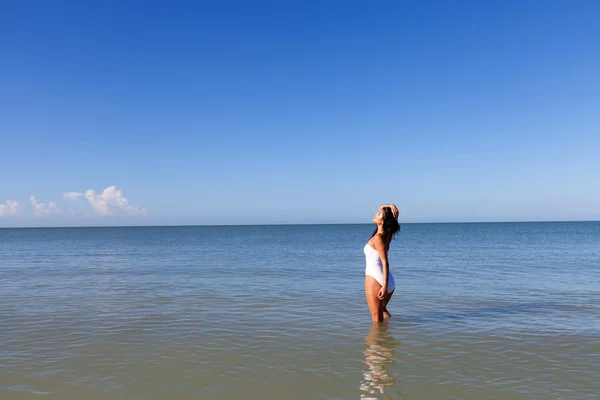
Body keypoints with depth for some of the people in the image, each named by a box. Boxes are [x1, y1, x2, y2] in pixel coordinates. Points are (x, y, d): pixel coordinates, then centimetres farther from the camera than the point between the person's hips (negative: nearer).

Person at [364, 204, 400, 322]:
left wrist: (384, 285, -25)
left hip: (375, 279, -9)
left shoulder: (378, 238, -17)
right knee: (382, 309, 30)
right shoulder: (387, 234, 5)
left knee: (377, 319, 3)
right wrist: (392, 207, -7)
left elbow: (385, 262, -22)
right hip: (390, 281, 9)